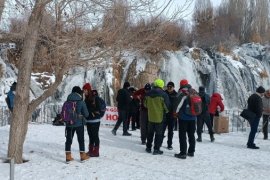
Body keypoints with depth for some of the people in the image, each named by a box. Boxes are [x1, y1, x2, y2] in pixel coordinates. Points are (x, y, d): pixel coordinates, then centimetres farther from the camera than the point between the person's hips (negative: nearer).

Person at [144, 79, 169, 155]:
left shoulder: (148, 94, 0)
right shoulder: (163, 94, -15)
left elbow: (145, 104, 11)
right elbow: (166, 106, -11)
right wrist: (166, 111, 10)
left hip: (150, 116, 5)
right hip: (159, 117, -5)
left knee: (150, 132, 18)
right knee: (158, 133, 5)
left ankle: (148, 148, 24)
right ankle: (156, 149, 6)